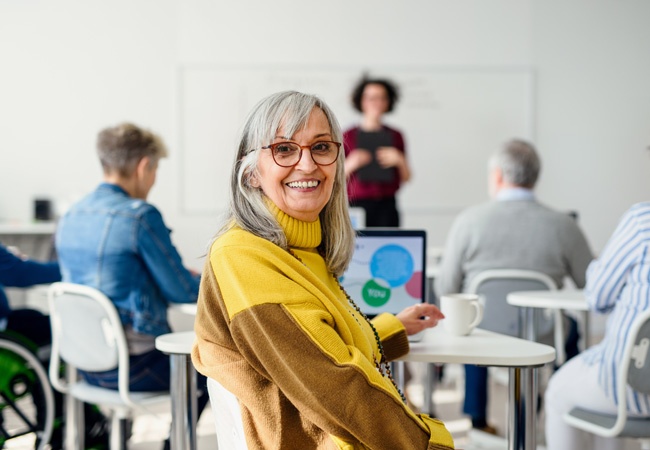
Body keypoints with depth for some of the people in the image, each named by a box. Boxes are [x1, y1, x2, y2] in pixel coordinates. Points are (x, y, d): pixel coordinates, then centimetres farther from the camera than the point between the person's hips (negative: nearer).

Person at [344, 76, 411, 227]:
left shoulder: (395, 136, 13)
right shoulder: (348, 136, 6)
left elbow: (406, 178, 15)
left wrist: (399, 161, -3)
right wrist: (350, 165, -11)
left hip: (387, 205, 2)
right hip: (357, 204, -1)